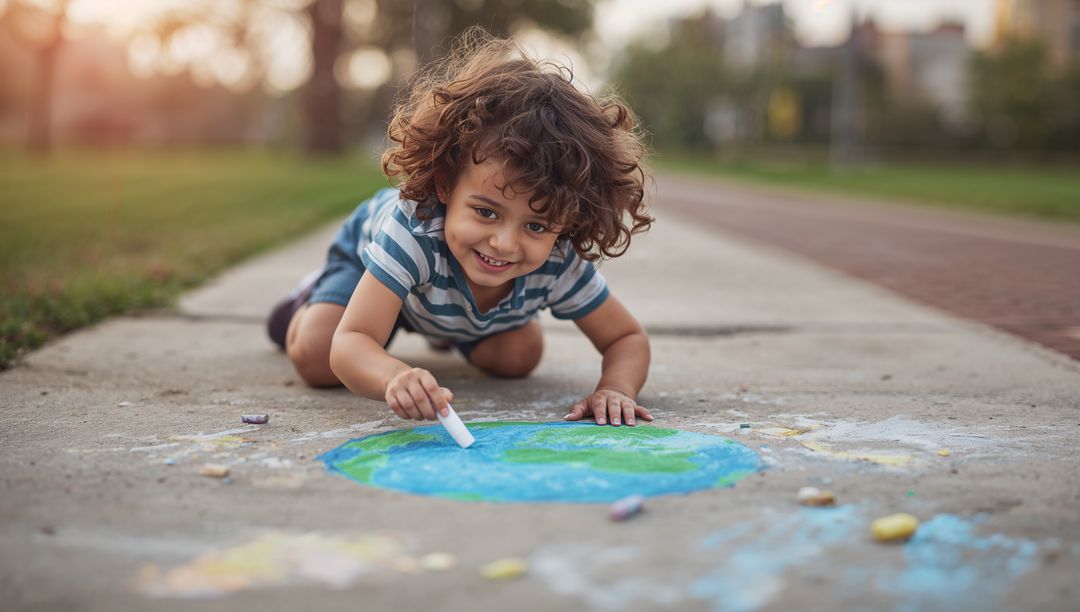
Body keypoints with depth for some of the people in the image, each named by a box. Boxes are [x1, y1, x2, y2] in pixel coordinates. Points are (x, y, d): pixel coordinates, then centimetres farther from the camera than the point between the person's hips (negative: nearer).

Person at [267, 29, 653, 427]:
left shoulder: (561, 266, -38)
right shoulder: (413, 230, -51)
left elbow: (628, 338, -23)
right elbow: (349, 345, -53)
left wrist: (616, 388, -48)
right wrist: (394, 378, -78)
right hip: (366, 250, -3)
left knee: (517, 358, -4)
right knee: (315, 360, -18)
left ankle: (448, 331, 31)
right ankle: (308, 305, 22)